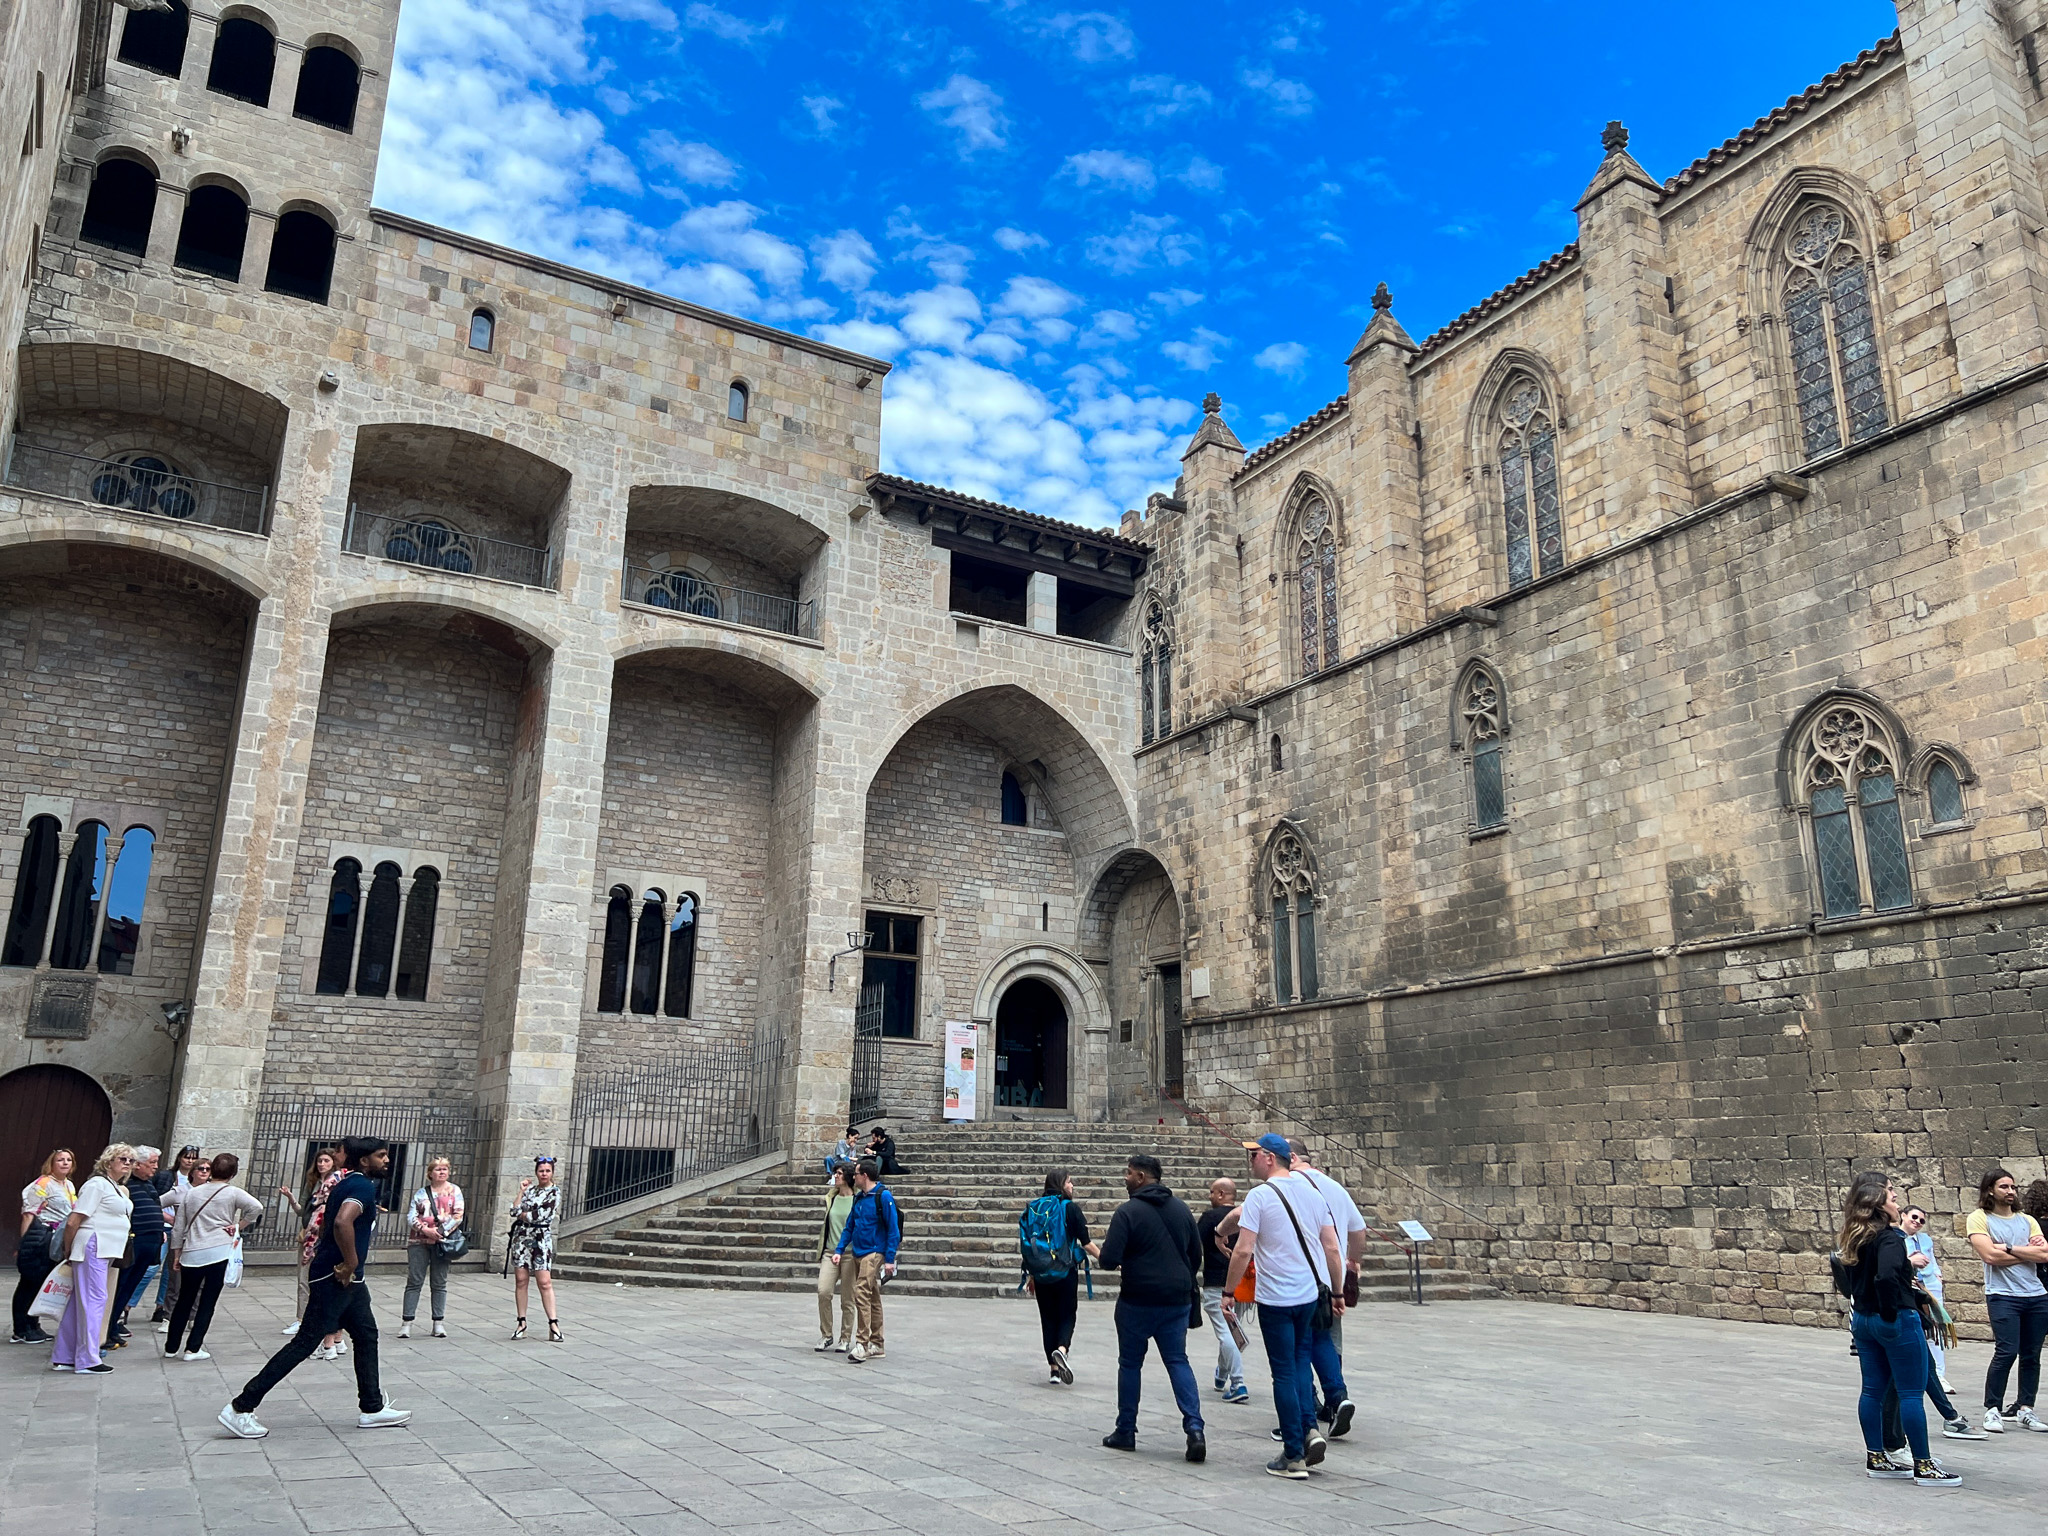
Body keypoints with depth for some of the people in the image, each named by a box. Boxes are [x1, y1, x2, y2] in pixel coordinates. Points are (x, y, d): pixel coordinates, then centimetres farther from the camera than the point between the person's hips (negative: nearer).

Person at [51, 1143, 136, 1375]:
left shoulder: (119, 1189, 18)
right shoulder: (97, 1184, -10)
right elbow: (73, 1222, -13)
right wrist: (68, 1251, -4)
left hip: (107, 1251, 9)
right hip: (93, 1248, -9)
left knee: (80, 1302, 12)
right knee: (94, 1299, -7)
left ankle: (63, 1357, 18)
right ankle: (87, 1360, -2)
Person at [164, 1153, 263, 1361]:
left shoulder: (191, 1193, 10)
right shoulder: (233, 1193, -3)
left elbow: (179, 1228, 13)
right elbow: (256, 1207, -19)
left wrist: (176, 1254, 22)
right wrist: (239, 1225, -3)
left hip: (191, 1255, 4)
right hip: (218, 1252, -4)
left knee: (184, 1300, 17)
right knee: (207, 1302, 4)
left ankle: (171, 1346, 25)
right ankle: (193, 1348, 3)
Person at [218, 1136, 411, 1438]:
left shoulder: (348, 1184, 14)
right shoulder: (363, 1186, -17)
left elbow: (327, 1222, 26)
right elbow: (342, 1222, -34)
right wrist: (351, 1263, -23)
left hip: (348, 1280, 11)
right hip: (336, 1279, -11)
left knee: (367, 1336, 14)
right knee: (305, 1343, -5)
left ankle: (371, 1408, 20)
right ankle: (241, 1408, 1)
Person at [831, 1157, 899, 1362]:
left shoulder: (883, 1197, -11)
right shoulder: (858, 1198, 12)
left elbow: (893, 1229, -12)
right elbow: (849, 1227, 19)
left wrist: (890, 1259, -15)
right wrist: (839, 1250, 8)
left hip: (874, 1253, -8)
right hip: (858, 1253, 8)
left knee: (862, 1295, -17)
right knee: (872, 1300, 13)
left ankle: (862, 1344, -15)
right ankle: (876, 1346, 19)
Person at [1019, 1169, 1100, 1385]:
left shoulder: (1032, 1209, 5)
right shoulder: (1069, 1208, -8)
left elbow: (1025, 1244, 9)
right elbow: (1086, 1244, -9)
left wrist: (1030, 1275, 17)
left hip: (1040, 1274, 4)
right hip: (1065, 1272, -4)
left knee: (1048, 1319, 12)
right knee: (1067, 1316, 8)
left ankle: (1054, 1370, 12)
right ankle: (1062, 1349, -19)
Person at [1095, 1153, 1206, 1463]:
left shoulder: (1128, 1211, -13)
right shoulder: (1182, 1208, 7)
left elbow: (1109, 1260, -18)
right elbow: (1196, 1254, 14)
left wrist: (1108, 1242, 3)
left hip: (1138, 1301, -4)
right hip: (1178, 1300, 4)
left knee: (1130, 1363, 11)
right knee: (1178, 1361, 9)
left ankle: (1125, 1432, 19)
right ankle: (1195, 1428, -7)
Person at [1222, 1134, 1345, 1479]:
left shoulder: (1259, 1196, -10)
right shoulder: (1312, 1194, 6)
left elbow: (1243, 1251, -14)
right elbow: (1332, 1248, 9)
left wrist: (1229, 1293, -4)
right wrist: (1338, 1293, 18)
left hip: (1274, 1298, -5)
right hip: (1309, 1295, 5)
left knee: (1284, 1373, 3)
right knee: (1302, 1359, 20)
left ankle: (1293, 1456, 8)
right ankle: (1310, 1429, 5)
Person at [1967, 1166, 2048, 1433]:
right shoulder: (1979, 1219, -1)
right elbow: (1990, 1255, -13)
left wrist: (2009, 1249, -9)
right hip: (2003, 1296, -5)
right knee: (2006, 1352, -12)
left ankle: (2025, 1410, 15)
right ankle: (1992, 1410, -3)